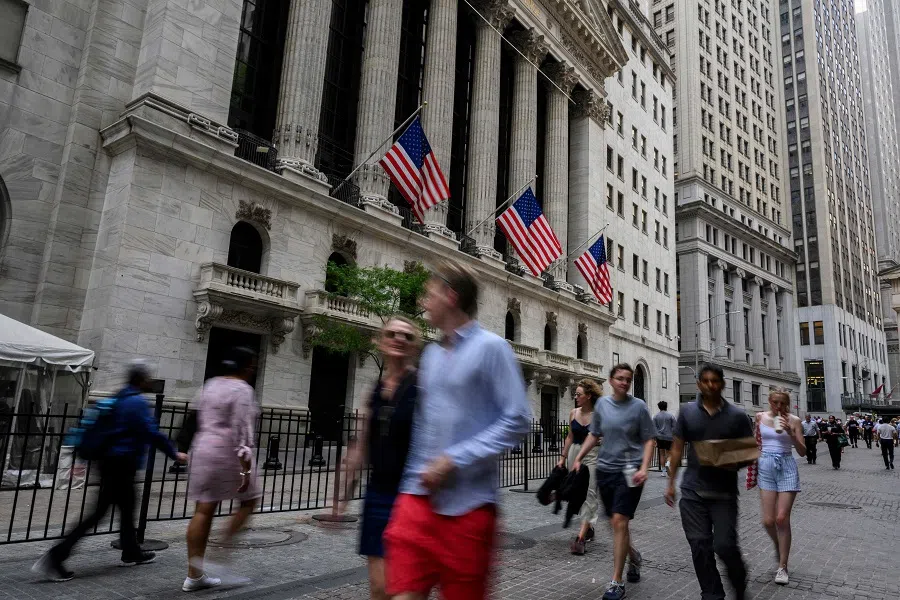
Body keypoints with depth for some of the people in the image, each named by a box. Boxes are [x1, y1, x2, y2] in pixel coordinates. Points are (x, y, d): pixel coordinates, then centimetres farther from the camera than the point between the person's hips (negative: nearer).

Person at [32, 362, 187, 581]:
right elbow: (152, 433, -19)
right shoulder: (138, 402, -15)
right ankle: (55, 557, -3)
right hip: (122, 463, -9)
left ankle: (131, 552, 30)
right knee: (99, 512, -4)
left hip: (111, 461, 9)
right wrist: (175, 454, -8)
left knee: (127, 509, 18)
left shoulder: (120, 399, 12)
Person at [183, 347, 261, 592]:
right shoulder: (242, 390, -13)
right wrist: (246, 467, -20)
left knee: (203, 510, 9)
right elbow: (242, 430, -20)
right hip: (229, 454, -7)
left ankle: (194, 575, 13)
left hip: (203, 450, 8)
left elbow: (200, 419, 18)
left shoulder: (210, 384, 12)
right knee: (248, 501, 12)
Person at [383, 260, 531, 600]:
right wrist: (414, 478, 14)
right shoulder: (431, 354, 12)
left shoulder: (490, 347, -7)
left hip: (467, 504, -5)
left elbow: (517, 421, -14)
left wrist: (456, 459, -16)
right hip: (419, 497, 5)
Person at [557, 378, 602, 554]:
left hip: (592, 455, -6)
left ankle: (581, 536, -14)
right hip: (574, 454, 6)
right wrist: (563, 457, 12)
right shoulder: (573, 413, 5)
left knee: (589, 494, -10)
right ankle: (589, 527, 32)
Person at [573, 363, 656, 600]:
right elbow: (594, 435, 13)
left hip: (629, 472, -4)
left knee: (619, 522, -10)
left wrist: (644, 468, -16)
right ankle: (633, 555, 43)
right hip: (605, 469, 4)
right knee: (615, 523, 13)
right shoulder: (602, 404, 4)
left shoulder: (638, 406, -5)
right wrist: (578, 458, 5)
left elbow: (648, 440, -4)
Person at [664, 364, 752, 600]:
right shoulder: (687, 411, 3)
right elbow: (677, 448, 7)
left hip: (724, 492, -1)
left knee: (724, 545, -4)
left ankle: (739, 581, 29)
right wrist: (671, 482, 6)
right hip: (692, 490, 1)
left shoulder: (737, 416, -1)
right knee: (700, 546, 3)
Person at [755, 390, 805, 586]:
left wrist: (790, 432, -17)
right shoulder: (760, 417, 4)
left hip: (787, 468, -2)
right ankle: (778, 546, 32)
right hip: (766, 467, 2)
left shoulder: (794, 420, -1)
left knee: (782, 519, -5)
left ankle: (782, 567, 9)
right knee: (768, 521, -2)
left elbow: (802, 452, -3)